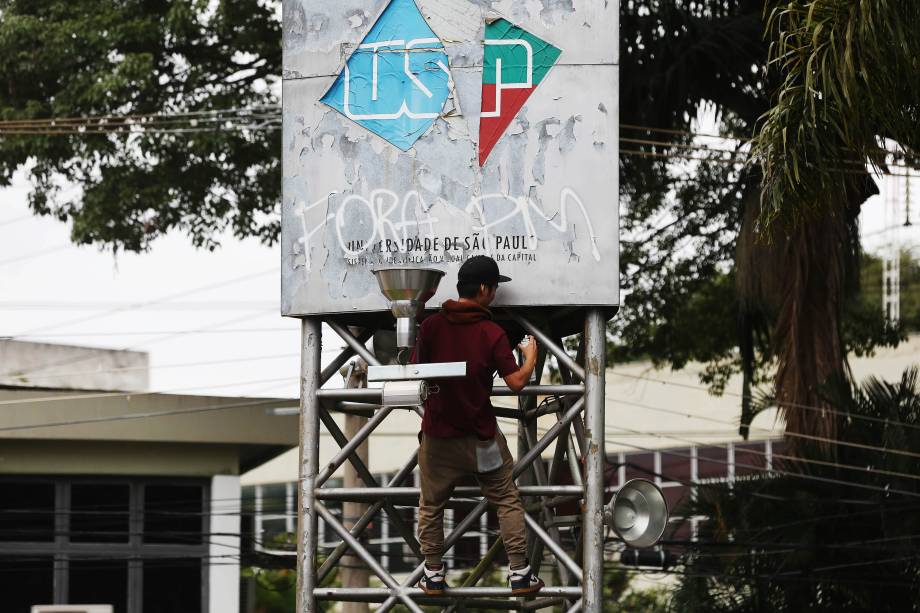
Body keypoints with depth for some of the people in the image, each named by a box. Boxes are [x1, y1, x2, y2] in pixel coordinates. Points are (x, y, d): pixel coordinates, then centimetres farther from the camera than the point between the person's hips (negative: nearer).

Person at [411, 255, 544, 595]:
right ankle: (519, 573, 10)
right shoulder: (492, 333, -13)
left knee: (431, 504, 16)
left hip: (437, 432, 2)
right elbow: (516, 382, -12)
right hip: (480, 436, -2)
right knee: (507, 500, 12)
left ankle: (433, 575, 18)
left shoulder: (431, 325, -8)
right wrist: (530, 358, 6)